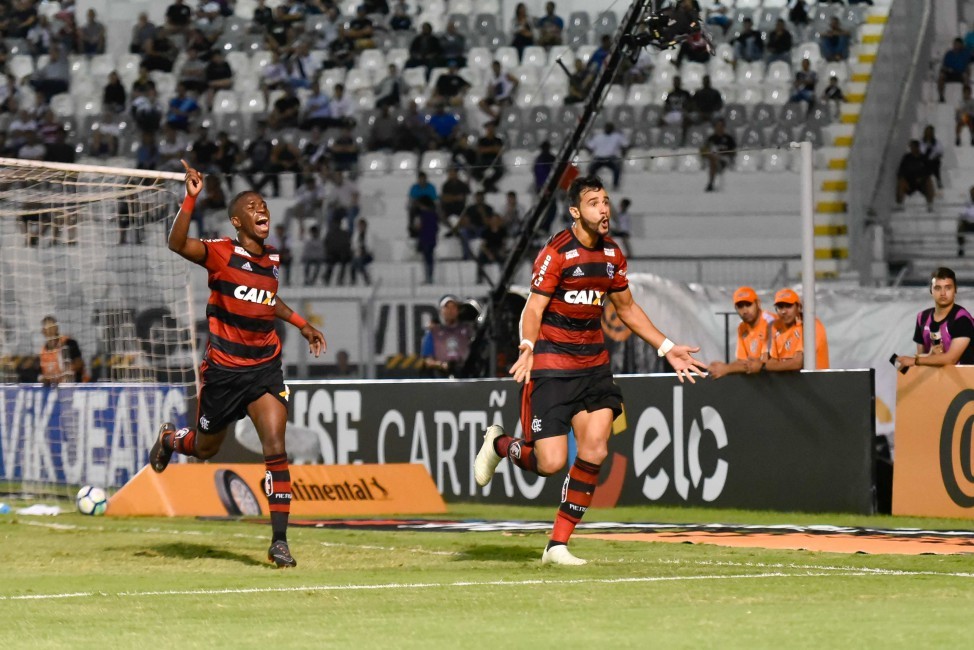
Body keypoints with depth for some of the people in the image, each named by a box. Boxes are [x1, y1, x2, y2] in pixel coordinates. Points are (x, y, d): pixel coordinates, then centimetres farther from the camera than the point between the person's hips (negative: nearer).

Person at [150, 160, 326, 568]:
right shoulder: (222, 253, -12)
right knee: (205, 448, 15)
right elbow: (178, 244, -32)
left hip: (265, 366, 3)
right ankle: (169, 439, 53)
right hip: (223, 369, -3)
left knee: (275, 448, -13)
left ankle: (279, 541, -11)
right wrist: (191, 198, -41)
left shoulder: (272, 260, 7)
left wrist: (302, 325, 22)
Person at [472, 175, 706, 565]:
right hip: (551, 367, -6)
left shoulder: (612, 255, 10)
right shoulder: (557, 254, -12)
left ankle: (558, 545, 2)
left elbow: (627, 308, 23)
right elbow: (533, 309, -16)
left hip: (593, 365, 6)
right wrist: (527, 349, -33)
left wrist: (667, 349, 20)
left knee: (595, 451, -8)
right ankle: (498, 444, 22)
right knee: (550, 463, -12)